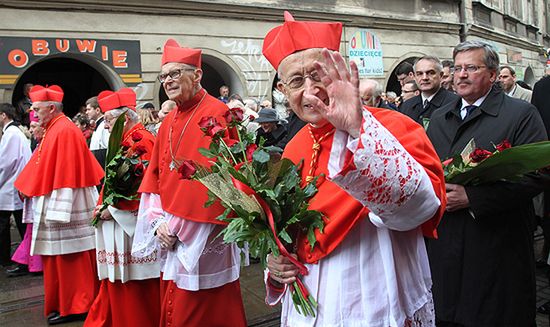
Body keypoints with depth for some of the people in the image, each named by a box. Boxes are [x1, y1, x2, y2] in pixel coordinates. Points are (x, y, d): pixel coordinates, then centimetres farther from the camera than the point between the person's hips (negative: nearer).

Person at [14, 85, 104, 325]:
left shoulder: (64, 131, -16)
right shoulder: (53, 130, 14)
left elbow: (65, 173, -22)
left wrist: (56, 211, -23)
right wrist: (26, 187, 17)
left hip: (64, 206, -10)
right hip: (55, 205, 10)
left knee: (67, 257, -1)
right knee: (58, 257, 15)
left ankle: (73, 307, 9)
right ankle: (64, 303, 26)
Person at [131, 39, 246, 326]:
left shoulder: (215, 114, -14)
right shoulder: (168, 123, 11)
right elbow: (155, 175, 10)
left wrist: (175, 226, -17)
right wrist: (158, 222, -4)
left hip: (203, 238, -7)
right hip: (170, 237, 8)